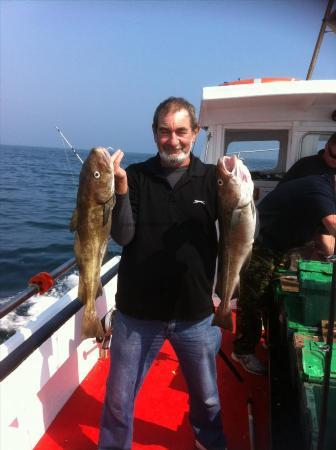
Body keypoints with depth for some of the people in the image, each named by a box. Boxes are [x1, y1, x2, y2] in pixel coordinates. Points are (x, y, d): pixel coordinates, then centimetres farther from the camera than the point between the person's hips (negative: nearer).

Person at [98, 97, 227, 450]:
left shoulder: (211, 179, -2)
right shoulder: (136, 176, -3)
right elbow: (122, 236, -11)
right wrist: (121, 188, -26)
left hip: (196, 315, 1)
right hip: (136, 314, 0)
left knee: (207, 397, 22)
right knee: (118, 400, 14)